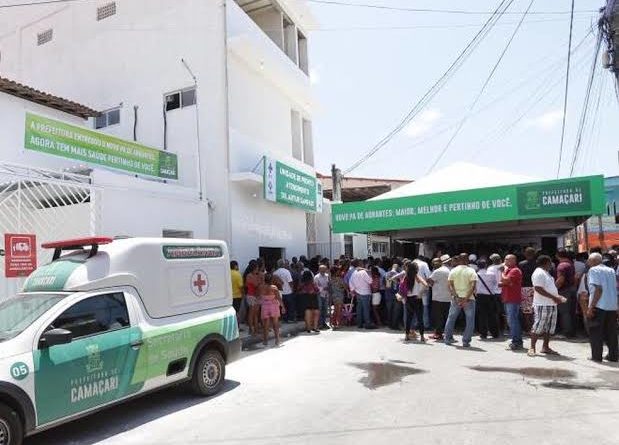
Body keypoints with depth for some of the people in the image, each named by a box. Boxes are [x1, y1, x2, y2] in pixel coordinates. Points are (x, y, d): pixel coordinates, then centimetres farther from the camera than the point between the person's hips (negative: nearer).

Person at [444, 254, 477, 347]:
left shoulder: (453, 271, 3)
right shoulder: (471, 271, -4)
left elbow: (450, 285, -4)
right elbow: (473, 286, -16)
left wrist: (456, 297, -8)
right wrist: (466, 299, -17)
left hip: (456, 298, 3)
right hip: (469, 299, -3)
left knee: (451, 318, 15)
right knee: (470, 321, 6)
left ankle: (448, 338, 20)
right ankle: (466, 341, 4)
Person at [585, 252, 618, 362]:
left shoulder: (594, 270, -6)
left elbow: (598, 289, -15)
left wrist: (591, 307, -14)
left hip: (599, 306, -6)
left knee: (596, 332, 4)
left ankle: (596, 356, 5)